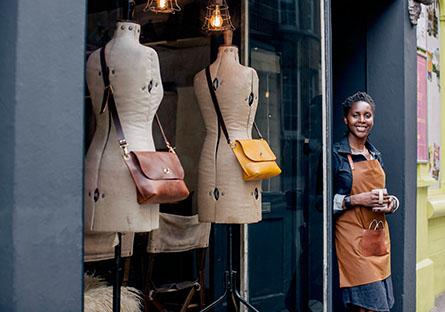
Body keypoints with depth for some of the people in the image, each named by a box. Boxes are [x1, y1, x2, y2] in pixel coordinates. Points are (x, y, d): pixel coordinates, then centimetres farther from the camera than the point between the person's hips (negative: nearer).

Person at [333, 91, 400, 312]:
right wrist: (356, 200, -19)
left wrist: (390, 202, 1)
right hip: (353, 239, -7)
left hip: (379, 238, 7)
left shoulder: (375, 155, 14)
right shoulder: (336, 154, -7)